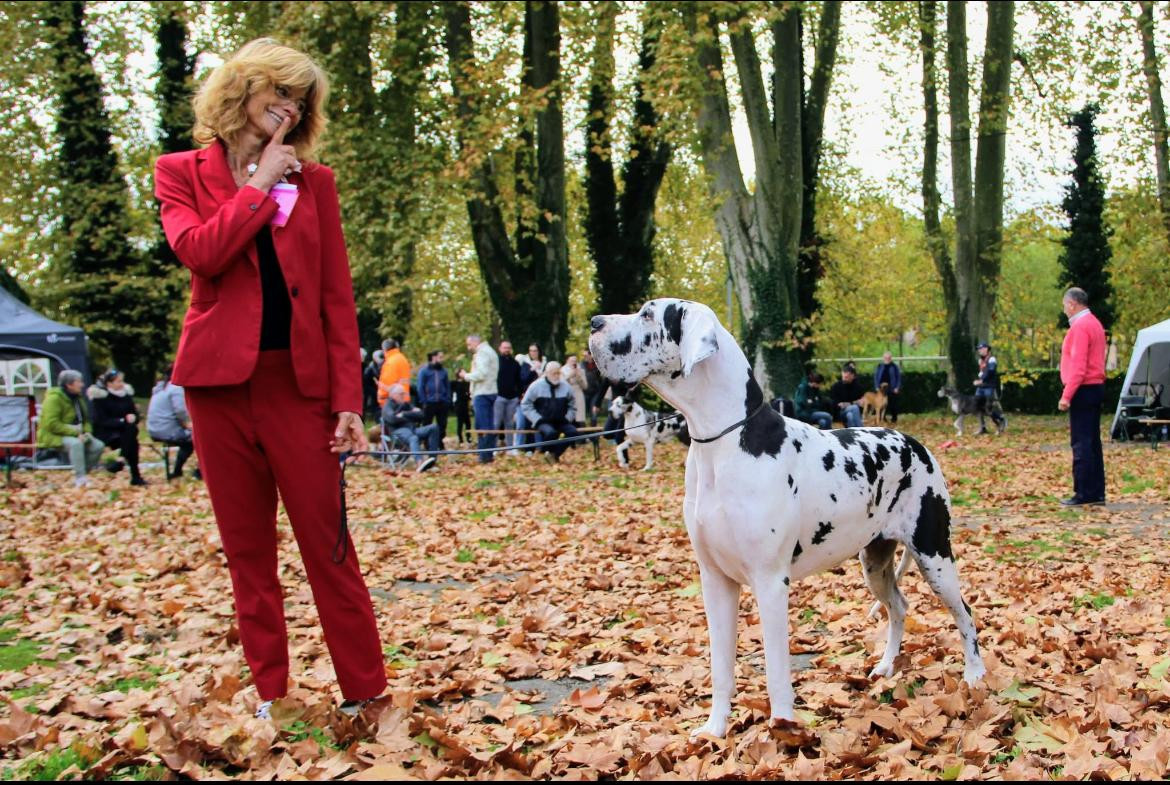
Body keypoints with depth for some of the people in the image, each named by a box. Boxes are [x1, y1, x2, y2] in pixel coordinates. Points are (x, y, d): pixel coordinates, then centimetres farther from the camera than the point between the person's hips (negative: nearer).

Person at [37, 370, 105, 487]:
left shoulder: (78, 398, 13)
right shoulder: (54, 398, -15)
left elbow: (86, 420, 19)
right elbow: (52, 424, -23)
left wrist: (87, 432, -4)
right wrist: (75, 432, -25)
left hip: (75, 435, 8)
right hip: (53, 437, -8)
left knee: (98, 445, -13)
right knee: (76, 443, -38)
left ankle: (80, 476, -4)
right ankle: (80, 479, -39)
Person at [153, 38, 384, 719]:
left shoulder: (313, 180, 10)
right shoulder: (182, 173, 9)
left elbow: (338, 296, 5)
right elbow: (199, 252, -12)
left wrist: (348, 398, -3)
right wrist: (261, 184, -4)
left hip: (299, 380, 0)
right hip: (220, 380, 1)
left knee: (328, 543, -3)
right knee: (247, 549, 6)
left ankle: (367, 692, 4)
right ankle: (269, 695, 15)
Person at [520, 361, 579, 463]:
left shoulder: (566, 386, 6)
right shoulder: (536, 386, -3)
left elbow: (571, 406, 17)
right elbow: (526, 405, 0)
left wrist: (568, 418, 0)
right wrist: (538, 419, -10)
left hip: (561, 422, 4)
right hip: (543, 422, -4)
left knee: (573, 432, -22)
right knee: (550, 432, -36)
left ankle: (555, 454, -7)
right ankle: (548, 452, -7)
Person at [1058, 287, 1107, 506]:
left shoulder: (1080, 327, -14)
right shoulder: (1094, 323, 17)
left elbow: (1078, 365, -21)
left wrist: (1067, 395, -22)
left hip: (1083, 390, -10)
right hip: (1096, 388, 10)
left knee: (1081, 443, -9)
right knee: (1092, 442, 12)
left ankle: (1084, 494, -9)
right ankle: (1097, 492, 15)